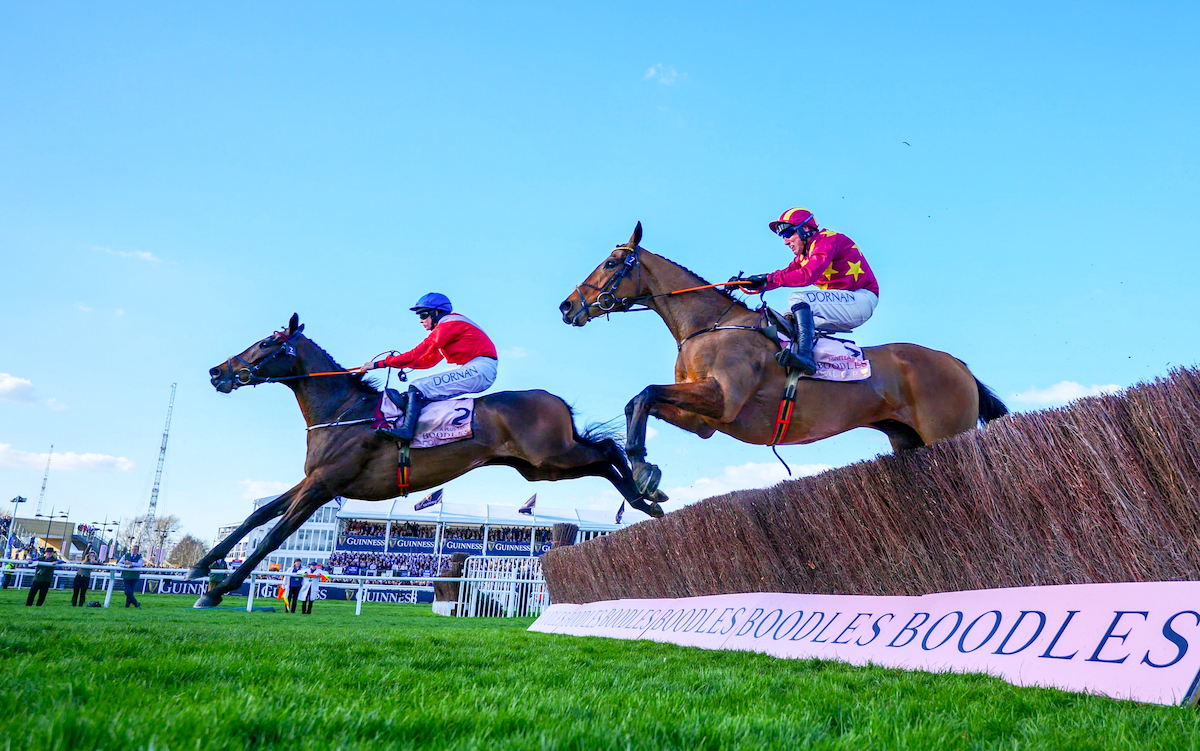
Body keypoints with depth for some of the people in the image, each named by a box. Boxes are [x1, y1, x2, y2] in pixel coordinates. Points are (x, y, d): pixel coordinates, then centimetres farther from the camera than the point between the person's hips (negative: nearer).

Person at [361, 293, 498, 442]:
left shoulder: (448, 325, -8)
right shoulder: (450, 326, 23)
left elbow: (418, 353, -12)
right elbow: (429, 360, 21)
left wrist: (380, 363, -9)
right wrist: (397, 361, 13)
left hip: (479, 369, -10)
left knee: (418, 387, -15)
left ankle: (406, 430, -25)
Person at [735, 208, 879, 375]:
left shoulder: (827, 240, -12)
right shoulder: (805, 254, 17)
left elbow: (808, 275, -26)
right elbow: (786, 273, 10)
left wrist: (770, 278, -23)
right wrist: (753, 282, -3)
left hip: (861, 300, -10)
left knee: (798, 299, -26)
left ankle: (805, 356, -42)